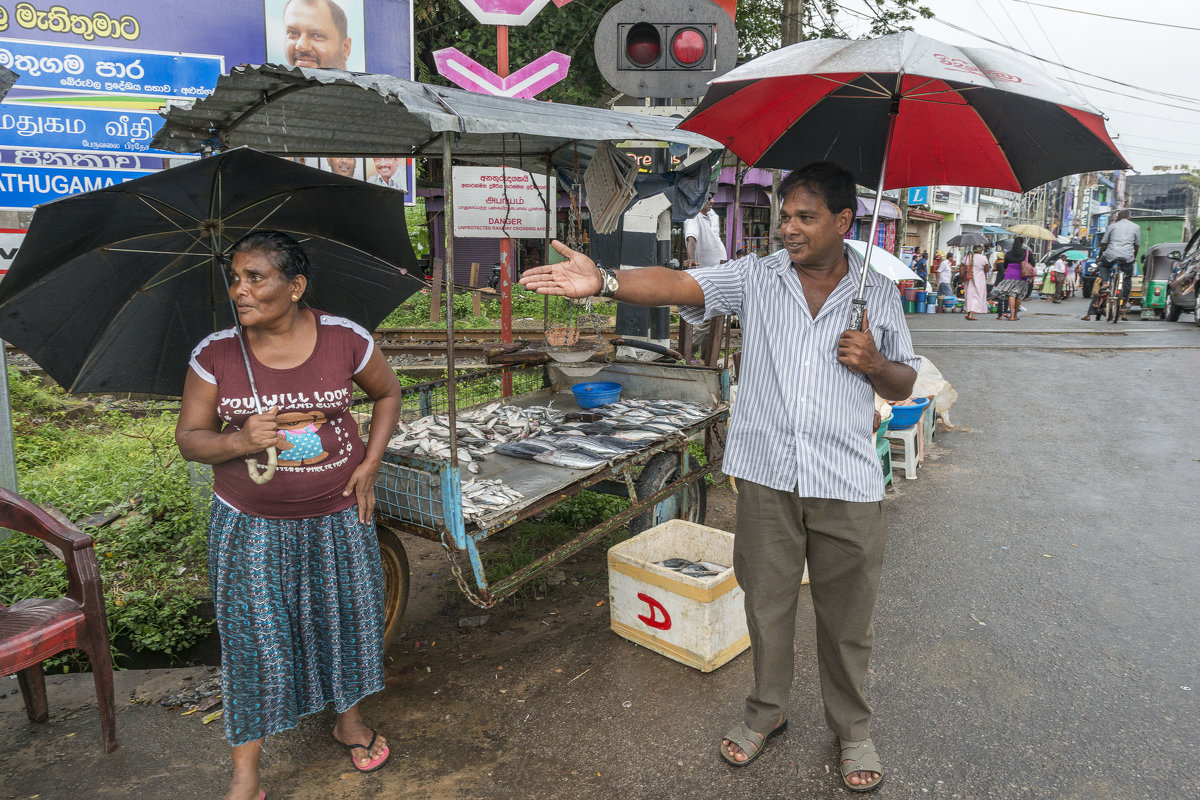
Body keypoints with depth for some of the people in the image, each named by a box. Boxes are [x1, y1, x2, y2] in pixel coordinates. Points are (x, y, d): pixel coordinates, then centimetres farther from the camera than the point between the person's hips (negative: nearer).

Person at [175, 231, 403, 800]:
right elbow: (189, 437, -2)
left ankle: (349, 720, 43)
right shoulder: (214, 354, -9)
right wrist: (239, 441, -24)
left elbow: (387, 393, 7)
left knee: (344, 619, 15)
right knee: (252, 639, 5)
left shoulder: (345, 339, -10)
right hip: (251, 526, 0)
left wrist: (370, 464, -2)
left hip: (337, 517, 1)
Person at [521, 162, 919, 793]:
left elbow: (904, 385, 13)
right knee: (766, 601, 15)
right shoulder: (756, 277, 1)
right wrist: (604, 282, -32)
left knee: (846, 616, 12)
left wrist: (873, 362, -11)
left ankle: (852, 727, 37)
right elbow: (680, 285, -15)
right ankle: (766, 710, 40)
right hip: (767, 475, 0)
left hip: (847, 483, 0)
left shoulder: (878, 293, 4)